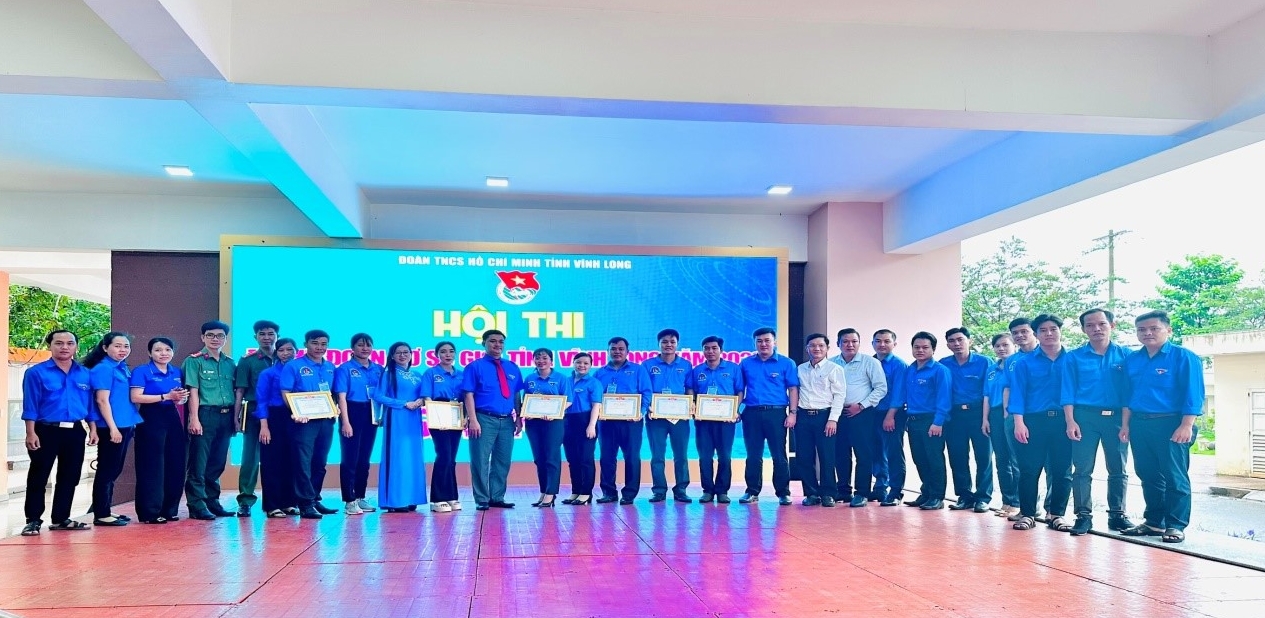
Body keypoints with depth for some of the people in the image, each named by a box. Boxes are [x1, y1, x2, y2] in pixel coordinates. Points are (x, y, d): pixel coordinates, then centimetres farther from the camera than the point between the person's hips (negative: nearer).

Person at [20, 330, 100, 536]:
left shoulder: (85, 374, 8)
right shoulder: (36, 372, -5)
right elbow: (30, 405, -7)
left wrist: (92, 429, 8)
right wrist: (31, 433, -12)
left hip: (75, 432, 4)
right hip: (47, 431, -4)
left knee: (70, 477, 10)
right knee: (38, 477, 2)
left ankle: (61, 518, 21)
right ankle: (33, 520, 11)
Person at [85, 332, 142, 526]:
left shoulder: (123, 369, 14)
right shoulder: (103, 369, -10)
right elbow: (102, 400, -16)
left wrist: (129, 424, 15)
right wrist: (113, 428, -19)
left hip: (125, 425, 8)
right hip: (111, 427, -8)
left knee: (113, 471, 14)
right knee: (106, 470, -3)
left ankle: (106, 511, 22)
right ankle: (101, 515, 3)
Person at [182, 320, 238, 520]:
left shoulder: (230, 363, 14)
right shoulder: (194, 361, -1)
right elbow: (193, 391, -8)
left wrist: (235, 418, 10)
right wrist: (194, 419, -14)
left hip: (225, 417, 5)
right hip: (205, 415, -5)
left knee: (218, 463, 11)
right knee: (198, 464, -3)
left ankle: (212, 501, 21)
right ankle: (197, 506, 1)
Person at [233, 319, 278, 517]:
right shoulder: (247, 361, 4)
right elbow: (240, 392, 1)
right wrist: (237, 417, -6)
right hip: (254, 413, -2)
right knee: (250, 457, -2)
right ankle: (245, 500, 2)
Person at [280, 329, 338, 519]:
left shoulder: (331, 367, 14)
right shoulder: (294, 366, -2)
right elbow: (285, 393, -7)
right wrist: (296, 412, -20)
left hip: (326, 420, 6)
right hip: (304, 420, -5)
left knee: (320, 463, 11)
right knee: (303, 462, -5)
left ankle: (315, 500, 22)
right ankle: (306, 504, -1)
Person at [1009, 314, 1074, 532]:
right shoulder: (1025, 363, 4)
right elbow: (1017, 394, 0)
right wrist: (1019, 423, -10)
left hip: (1063, 421, 1)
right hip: (1034, 421, -1)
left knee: (1062, 470, 5)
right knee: (1029, 469, -1)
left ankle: (1057, 514, 16)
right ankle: (1027, 514, 8)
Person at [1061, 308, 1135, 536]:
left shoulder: (1125, 355, 5)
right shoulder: (1074, 357, 3)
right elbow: (1067, 392, 1)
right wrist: (1070, 421, -8)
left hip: (1116, 417, 1)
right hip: (1085, 416, -1)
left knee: (1118, 469, 8)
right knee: (1083, 469, -1)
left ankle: (1117, 514, 18)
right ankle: (1083, 515, 6)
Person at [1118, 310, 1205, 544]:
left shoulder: (1184, 357, -4)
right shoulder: (1132, 360, 12)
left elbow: (1193, 395, -9)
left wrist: (1186, 426, -16)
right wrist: (1125, 425, 11)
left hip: (1170, 424, -5)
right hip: (1139, 424, 5)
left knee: (1175, 477, 0)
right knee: (1148, 476, 11)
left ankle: (1176, 525, 7)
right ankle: (1154, 522, 20)